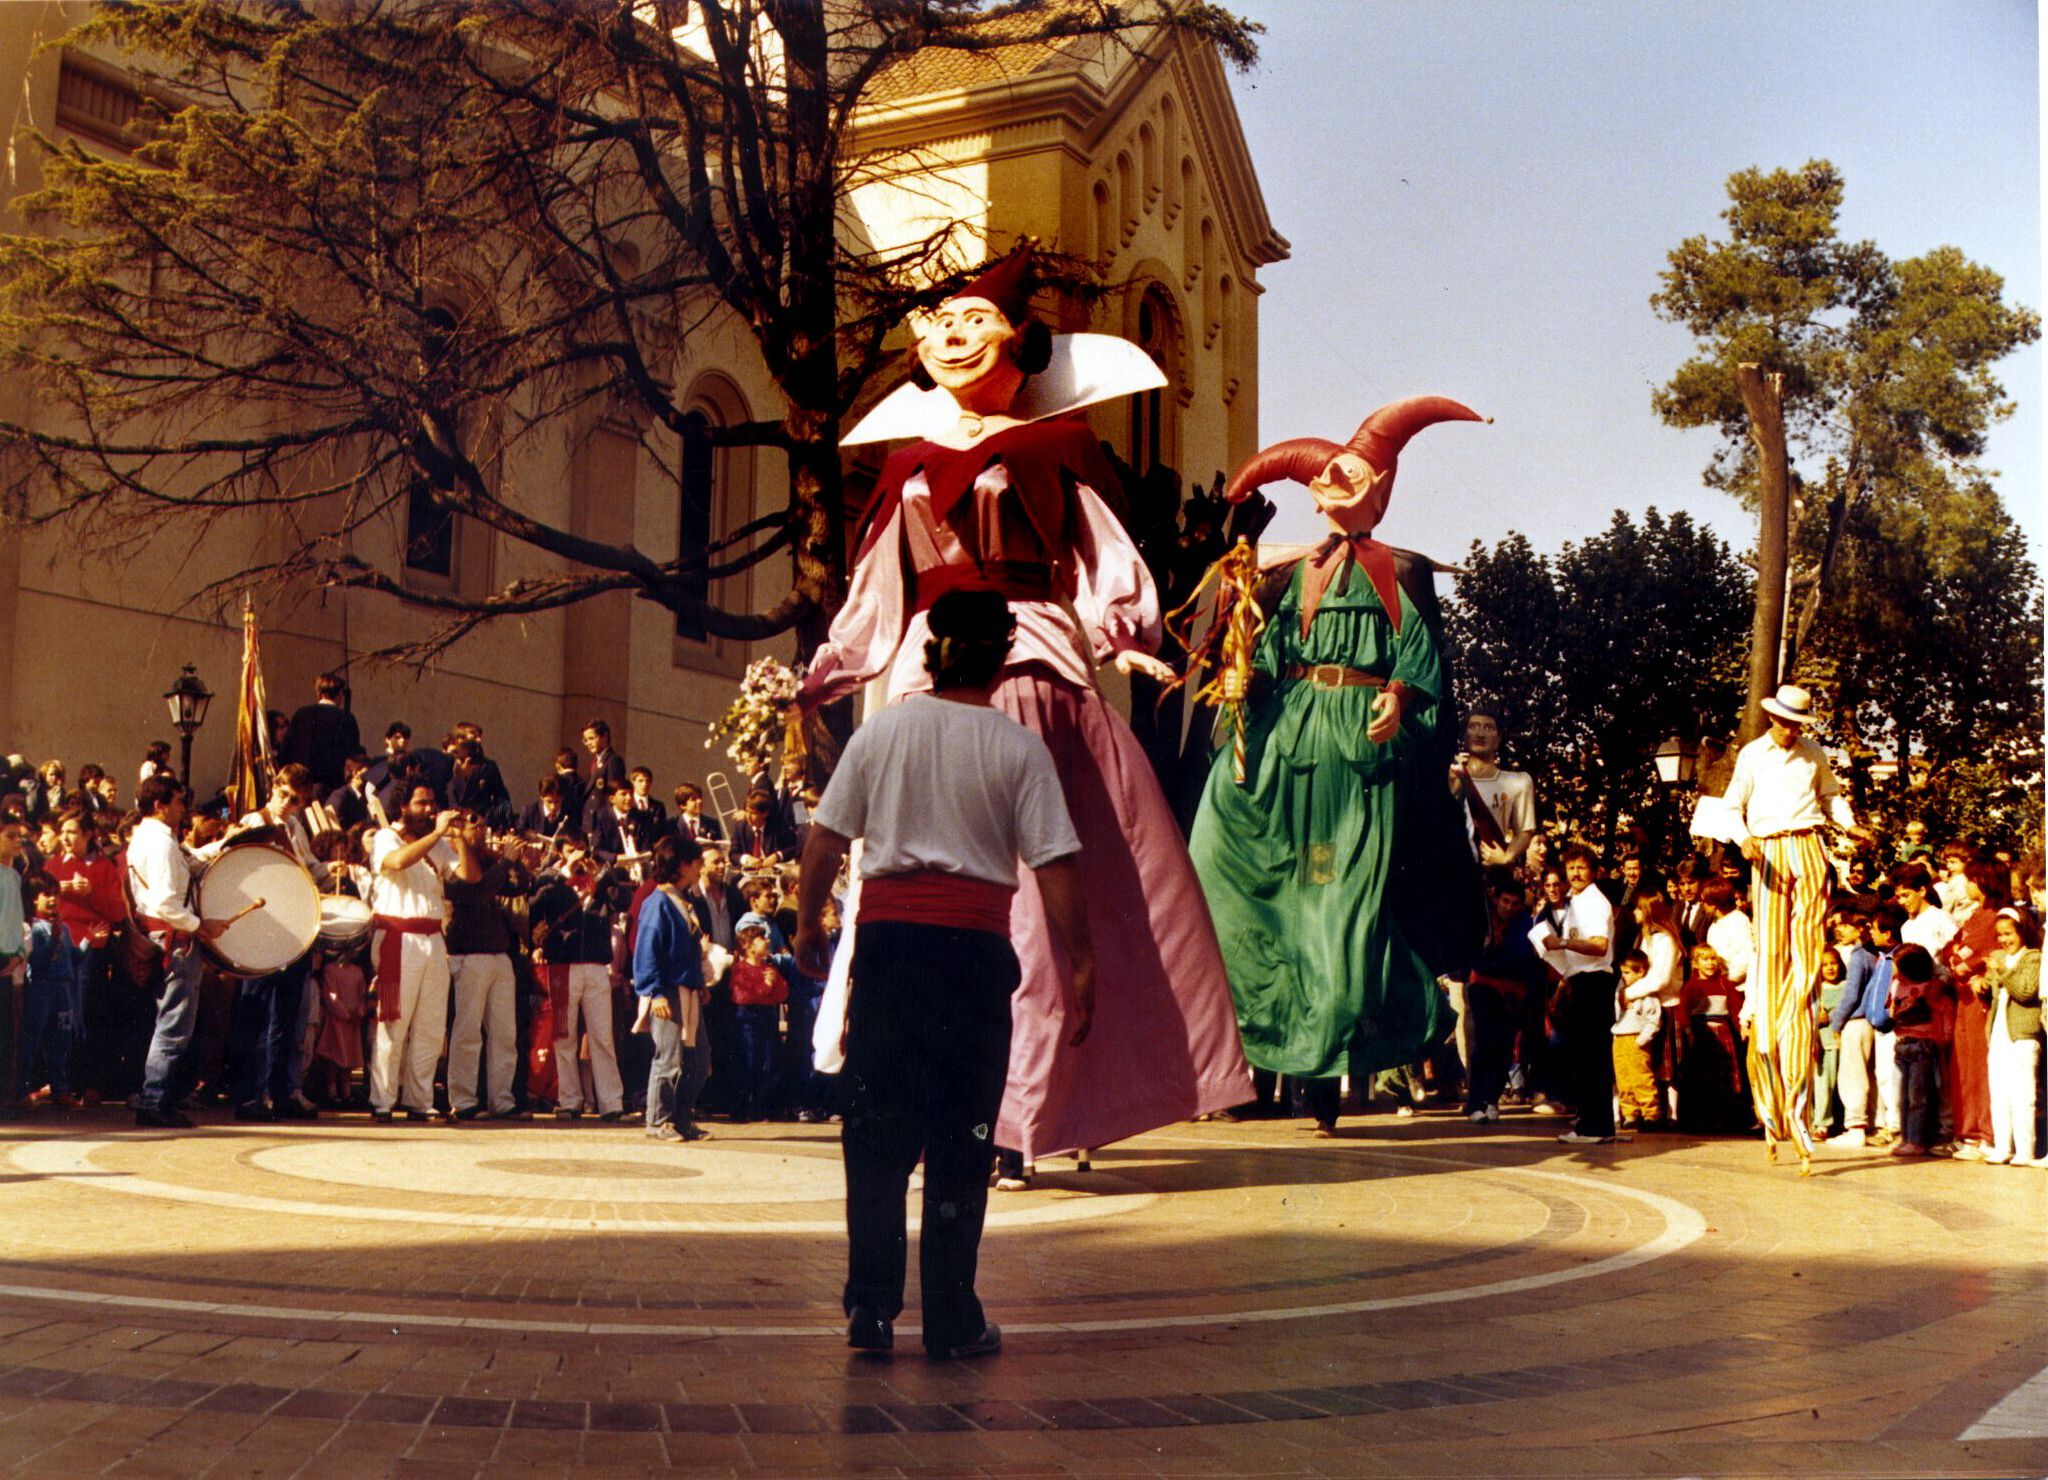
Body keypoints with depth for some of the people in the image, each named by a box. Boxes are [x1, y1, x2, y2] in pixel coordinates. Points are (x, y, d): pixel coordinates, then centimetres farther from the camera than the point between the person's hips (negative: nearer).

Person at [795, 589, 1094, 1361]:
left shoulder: (881, 731, 5)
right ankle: (951, 1319, 9)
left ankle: (870, 1310, 10)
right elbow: (1056, 867, -6)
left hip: (887, 937, 2)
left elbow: (825, 839, 5)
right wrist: (1079, 966, -1)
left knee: (876, 1128, 8)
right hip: (972, 945, -2)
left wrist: (808, 923, 18)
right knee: (961, 1134, 5)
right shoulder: (1017, 747, -1)